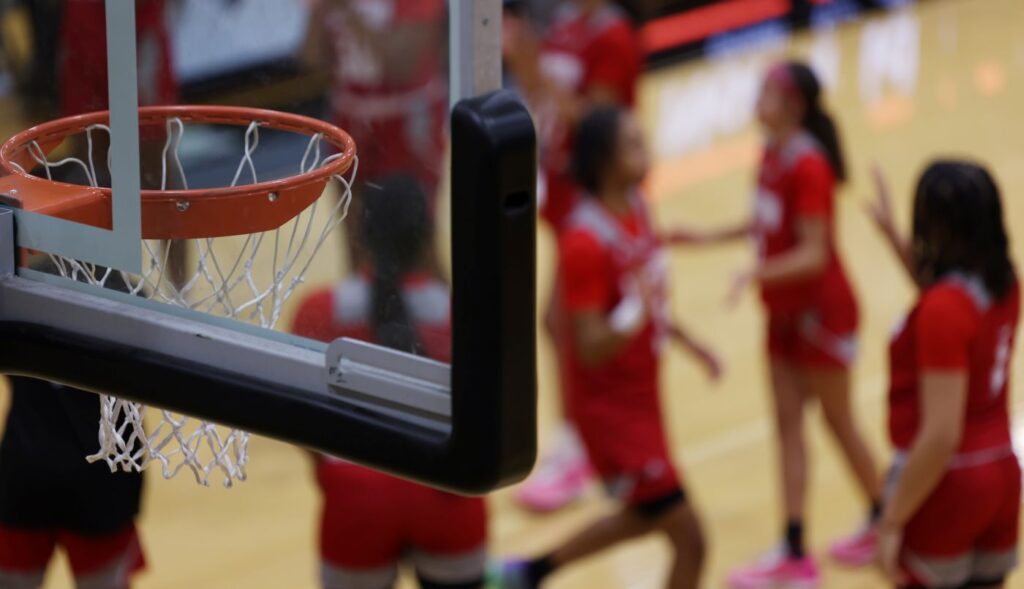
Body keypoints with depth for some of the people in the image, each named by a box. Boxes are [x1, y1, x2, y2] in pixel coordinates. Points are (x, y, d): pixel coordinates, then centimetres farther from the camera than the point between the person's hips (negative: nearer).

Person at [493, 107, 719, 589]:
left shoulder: (635, 207, 0)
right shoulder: (586, 241, -27)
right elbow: (592, 349, -28)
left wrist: (685, 341, 19)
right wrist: (636, 309, -44)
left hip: (641, 395, 9)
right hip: (611, 408, -9)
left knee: (643, 519, 27)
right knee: (689, 539, -5)